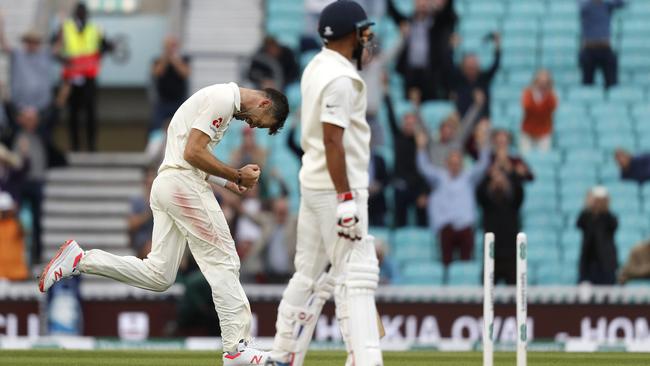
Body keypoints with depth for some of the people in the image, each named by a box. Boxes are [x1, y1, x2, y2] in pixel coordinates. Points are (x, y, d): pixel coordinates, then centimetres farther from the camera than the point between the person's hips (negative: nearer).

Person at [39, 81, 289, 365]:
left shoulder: (224, 99, 22)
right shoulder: (223, 98, -10)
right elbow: (193, 153, -18)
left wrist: (227, 181, 15)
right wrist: (236, 175, -10)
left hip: (166, 183, 10)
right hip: (184, 184, -10)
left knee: (158, 275, 7)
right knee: (222, 263, -7)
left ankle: (79, 260, 7)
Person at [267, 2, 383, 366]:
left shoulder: (316, 68, 12)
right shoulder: (340, 78, -17)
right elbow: (332, 140, -22)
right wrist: (346, 200, -23)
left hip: (313, 183, 10)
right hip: (338, 188, -10)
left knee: (311, 274, 15)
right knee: (356, 277, -12)